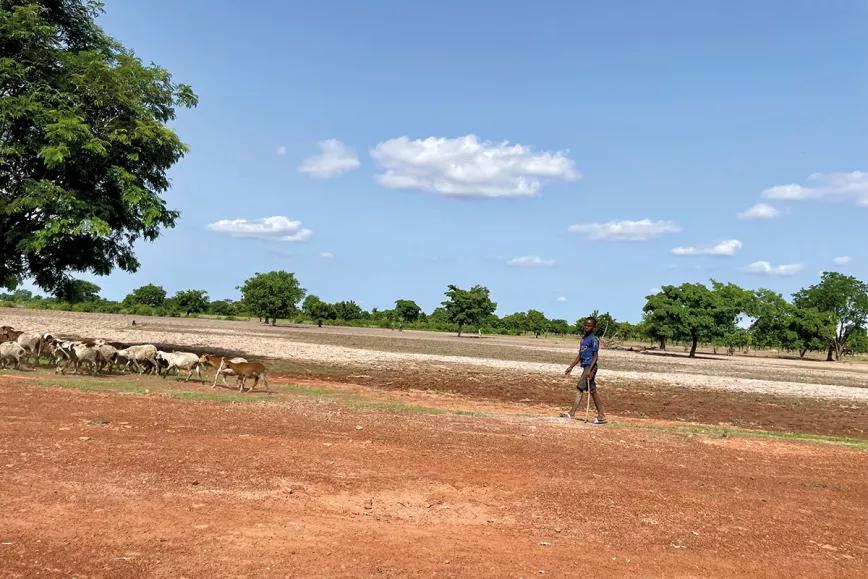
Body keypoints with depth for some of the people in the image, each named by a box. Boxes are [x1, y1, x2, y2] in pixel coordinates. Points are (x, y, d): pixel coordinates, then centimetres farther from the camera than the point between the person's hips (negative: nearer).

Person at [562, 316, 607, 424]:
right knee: (592, 391, 7)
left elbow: (596, 356, -14)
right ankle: (601, 416, 9)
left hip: (590, 366, -9)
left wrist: (589, 370, -23)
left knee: (580, 388, -11)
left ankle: (572, 413, -9)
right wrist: (571, 367, 23)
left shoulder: (593, 339, -10)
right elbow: (580, 355, 23)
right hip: (585, 366, 9)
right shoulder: (583, 338, 17)